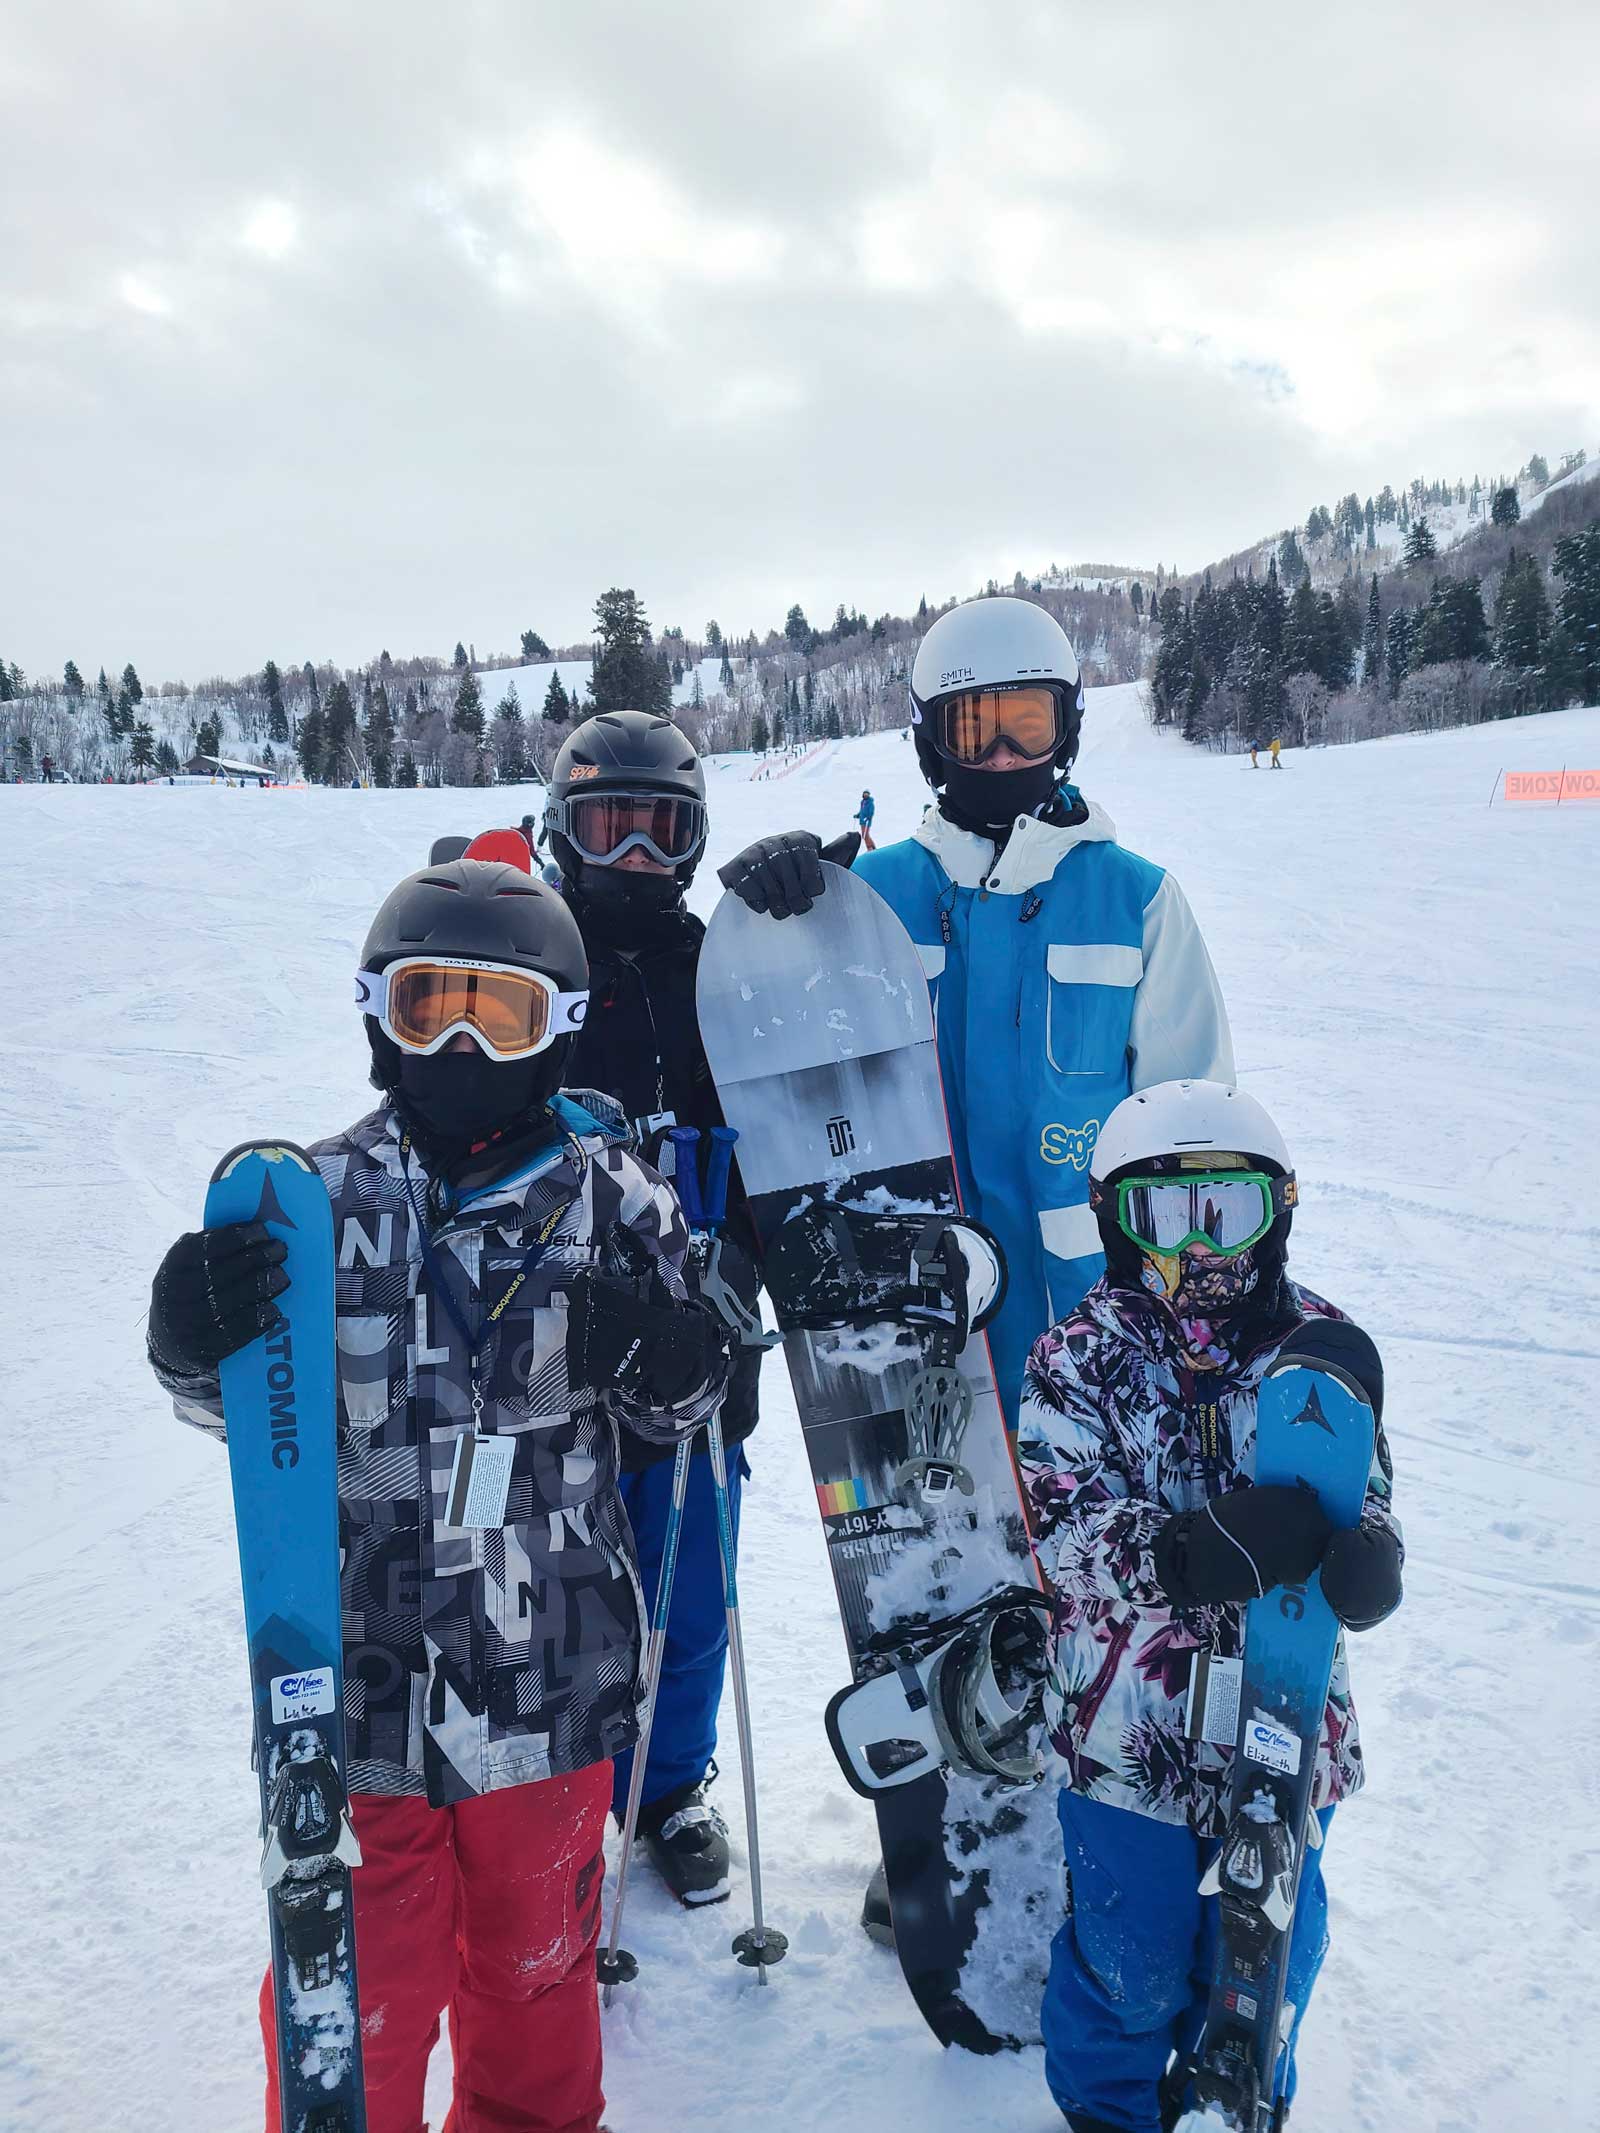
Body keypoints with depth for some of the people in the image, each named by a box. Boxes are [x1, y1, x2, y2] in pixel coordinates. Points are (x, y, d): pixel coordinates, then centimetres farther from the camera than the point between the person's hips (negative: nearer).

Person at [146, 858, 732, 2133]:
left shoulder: (610, 1191, -6)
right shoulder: (327, 1195, -7)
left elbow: (678, 1411, 4)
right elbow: (246, 1407, 6)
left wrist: (663, 1355, -18)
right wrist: (197, 1342, -16)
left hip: (552, 1676, 1)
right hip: (362, 1673, -1)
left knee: (535, 1948, 23)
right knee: (357, 1981, 11)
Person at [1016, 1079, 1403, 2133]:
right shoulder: (1079, 1357, -10)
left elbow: (1363, 1485, -2)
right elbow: (1067, 1530, -19)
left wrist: (1368, 1550, -26)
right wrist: (1190, 1553, -37)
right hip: (1131, 1729, -2)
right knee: (1132, 1957, 15)